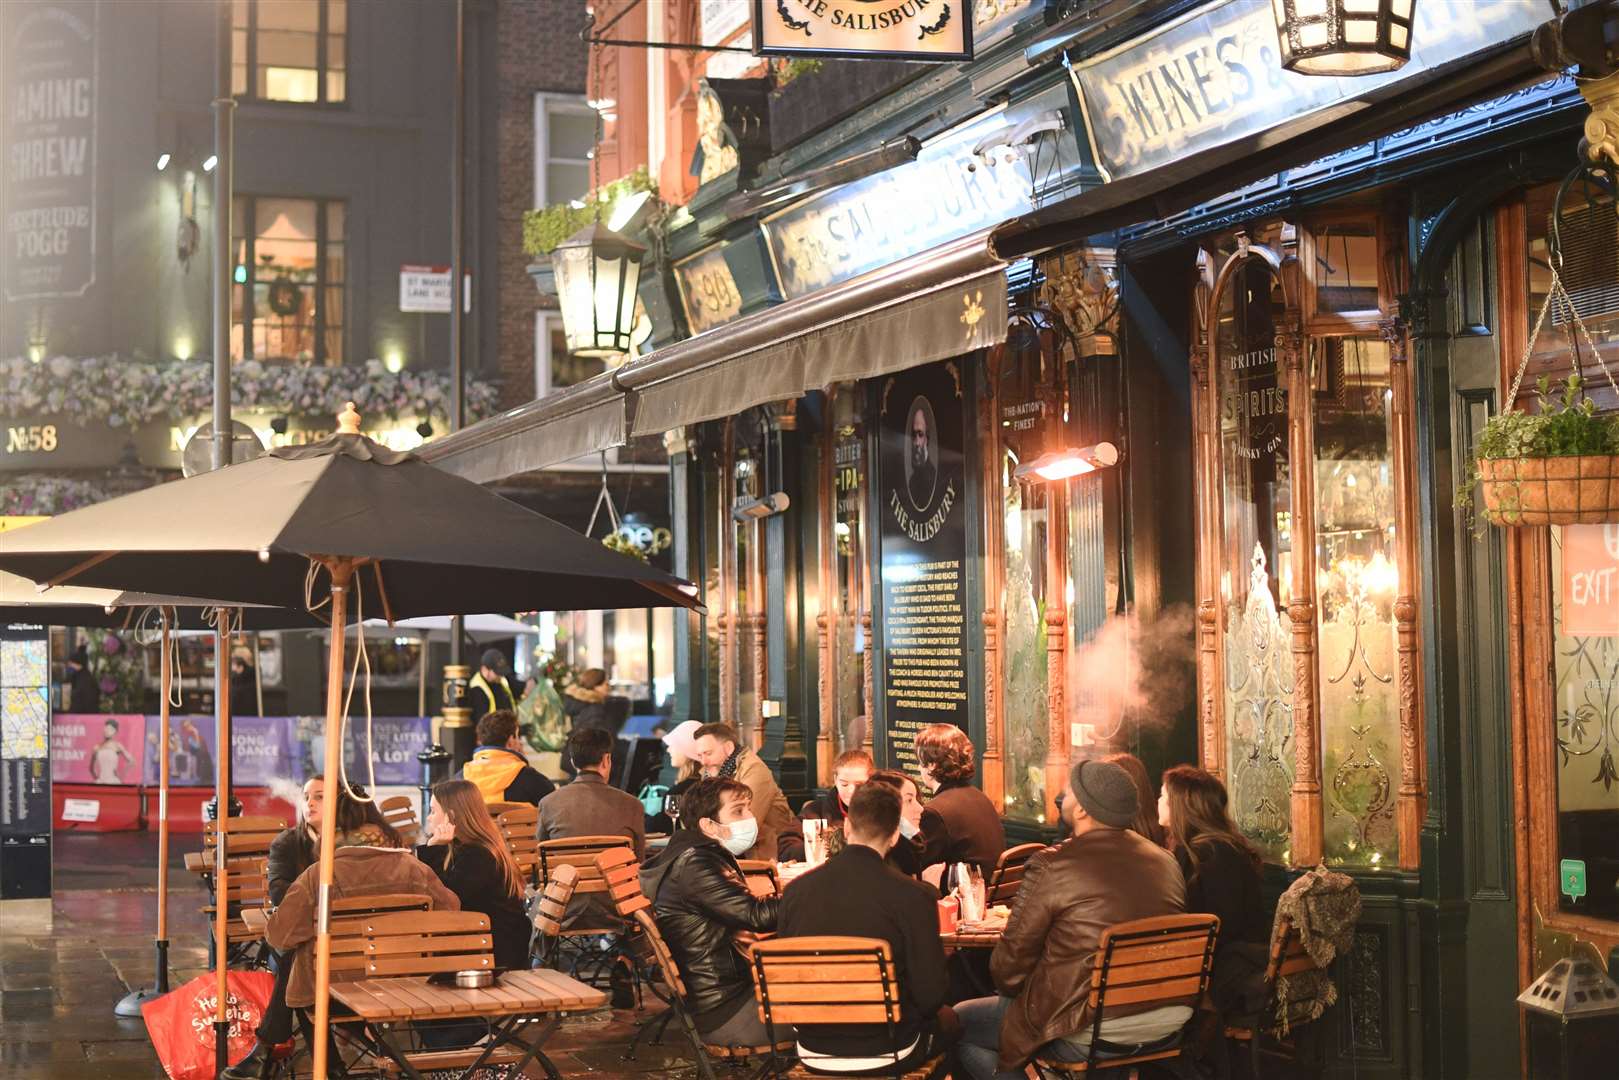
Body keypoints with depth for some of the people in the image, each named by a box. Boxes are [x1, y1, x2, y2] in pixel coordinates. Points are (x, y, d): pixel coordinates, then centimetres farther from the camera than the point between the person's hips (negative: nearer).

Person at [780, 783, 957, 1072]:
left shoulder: (796, 890, -9)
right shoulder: (914, 896, -20)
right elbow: (931, 997, -15)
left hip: (813, 1054, 4)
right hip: (886, 1052, -4)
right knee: (947, 1018, 29)